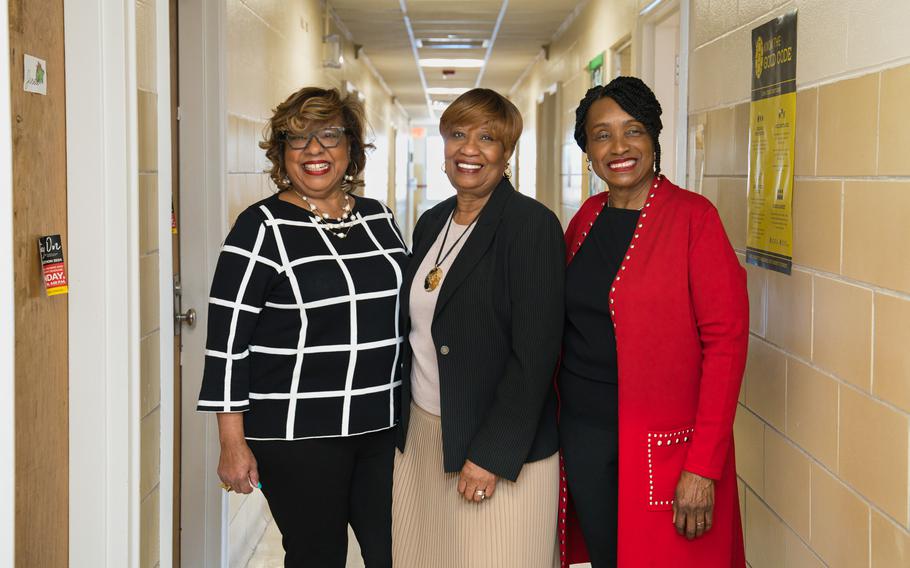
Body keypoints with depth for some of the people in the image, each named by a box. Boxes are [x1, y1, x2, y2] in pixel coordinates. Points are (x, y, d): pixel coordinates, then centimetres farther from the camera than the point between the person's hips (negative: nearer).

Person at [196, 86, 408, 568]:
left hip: (382, 425, 5)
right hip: (297, 434, -5)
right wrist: (233, 444, -11)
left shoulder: (377, 218, 9)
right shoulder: (262, 227, -8)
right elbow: (227, 340, -9)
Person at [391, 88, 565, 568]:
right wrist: (402, 427, 11)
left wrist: (492, 455, -18)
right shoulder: (431, 223, 9)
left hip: (499, 445, -6)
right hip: (420, 435, 7)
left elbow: (535, 352, -17)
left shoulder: (532, 225, -12)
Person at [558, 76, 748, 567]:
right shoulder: (587, 218, 6)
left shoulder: (692, 217, -11)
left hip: (662, 445, -5)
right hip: (581, 430, 5)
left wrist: (703, 467, -19)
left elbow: (725, 341, -15)